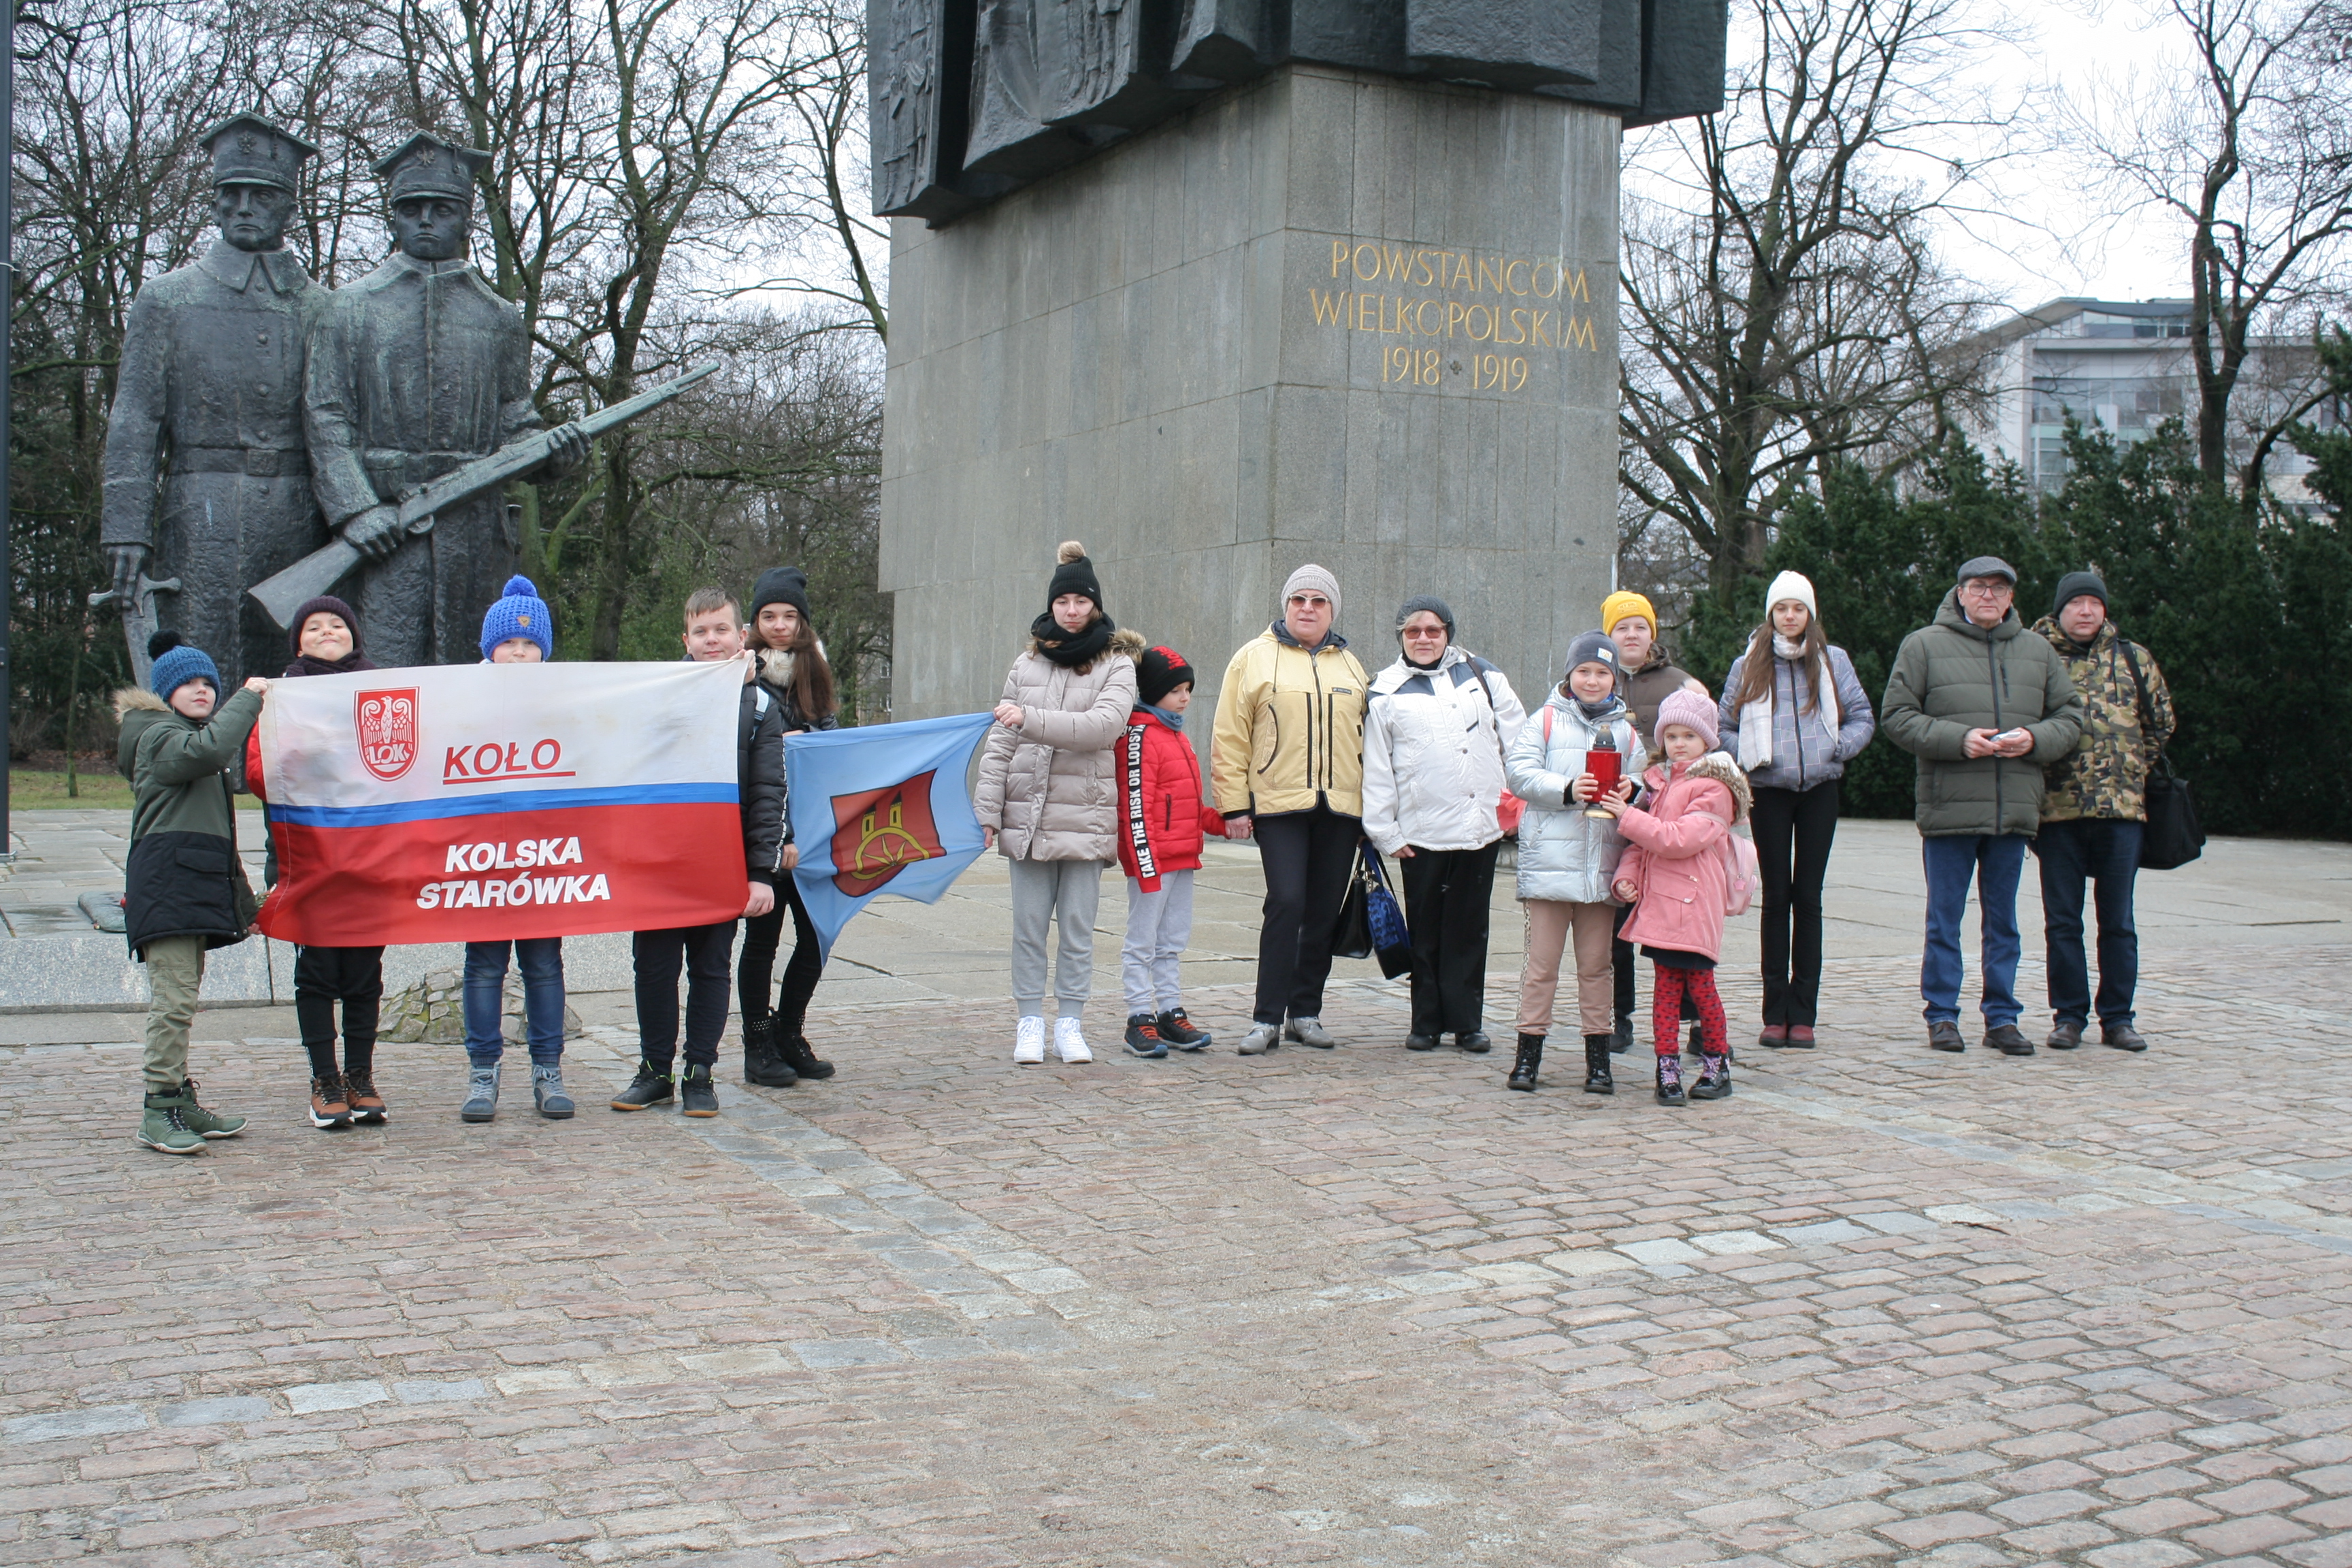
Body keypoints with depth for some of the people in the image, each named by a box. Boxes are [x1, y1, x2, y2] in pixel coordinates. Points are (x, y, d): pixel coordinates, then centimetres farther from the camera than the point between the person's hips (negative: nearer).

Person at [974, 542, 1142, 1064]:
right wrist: (987, 810, 2)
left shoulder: (1117, 665, 2)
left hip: (1085, 819, -2)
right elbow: (1000, 744, 9)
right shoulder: (1027, 664, 10)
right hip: (1027, 817, 2)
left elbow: (1104, 724, -16)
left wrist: (1033, 719, -24)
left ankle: (1069, 1024, 15)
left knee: (1078, 928, 4)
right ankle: (1030, 1023, 15)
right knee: (1029, 926, 5)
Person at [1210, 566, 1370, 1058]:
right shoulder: (1254, 658, 4)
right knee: (1286, 903, -14)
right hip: (1279, 805, -4)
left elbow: (1366, 737, 19)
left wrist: (1372, 806, 14)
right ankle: (1267, 1019, -7)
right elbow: (1229, 737, 0)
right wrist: (1234, 804, -6)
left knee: (1324, 912, 6)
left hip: (1341, 809, 4)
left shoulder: (1349, 667, 17)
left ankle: (1306, 1013, 17)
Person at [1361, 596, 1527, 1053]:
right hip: (1422, 834, -1)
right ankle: (1426, 1023, 14)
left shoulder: (1482, 676, 10)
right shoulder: (1386, 692, 5)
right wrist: (1386, 833, 0)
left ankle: (1467, 1022, 13)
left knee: (1470, 930, 6)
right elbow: (1376, 770, 3)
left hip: (1482, 828, 2)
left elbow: (1517, 738, 14)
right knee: (1426, 932, 4)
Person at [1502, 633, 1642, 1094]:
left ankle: (1598, 1059, 14)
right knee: (1542, 963, 2)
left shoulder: (1626, 730, 14)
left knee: (1596, 965, 8)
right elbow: (1520, 773, -6)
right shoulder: (1545, 721, 5)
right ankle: (1528, 1054, 10)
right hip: (1549, 861, -2)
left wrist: (1630, 791, -13)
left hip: (1603, 865, 2)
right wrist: (1567, 790, -20)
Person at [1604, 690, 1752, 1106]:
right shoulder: (1659, 782, 16)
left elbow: (1680, 839, -18)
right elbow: (1640, 843, 18)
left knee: (1700, 986, 1)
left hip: (1693, 904, -6)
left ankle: (1718, 1068, 15)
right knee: (1665, 987, 5)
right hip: (1658, 900, 6)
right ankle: (1668, 1072, 7)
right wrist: (1626, 876, 1)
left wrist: (1627, 817, -15)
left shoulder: (1714, 788, -7)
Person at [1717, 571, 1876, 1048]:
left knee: (1808, 897, 1)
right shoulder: (1749, 666, 7)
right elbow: (1724, 727, 8)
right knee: (1776, 897, 2)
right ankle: (1775, 1013, 6)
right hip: (1769, 792, 0)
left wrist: (1837, 748, -8)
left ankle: (1803, 1013, 5)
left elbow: (1862, 718, 8)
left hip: (1819, 789, 0)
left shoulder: (1833, 661, 7)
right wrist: (1747, 755, -9)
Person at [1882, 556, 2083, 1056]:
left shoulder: (2039, 651, 12)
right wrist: (1958, 739, -16)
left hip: (2015, 808, 3)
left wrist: (2034, 739, -9)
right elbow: (1897, 717, -3)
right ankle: (1942, 1015, 12)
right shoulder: (1924, 645, 1)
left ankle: (2002, 1018, 17)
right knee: (1944, 919, 3)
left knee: (2003, 919, 10)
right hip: (1948, 805, -3)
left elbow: (2069, 718, 13)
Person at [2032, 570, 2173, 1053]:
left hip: (2122, 806, 1)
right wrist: (2036, 764, 3)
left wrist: (2134, 766, 14)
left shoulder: (2133, 659, 10)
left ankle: (2118, 1018, 13)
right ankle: (2069, 1015, 12)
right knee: (2062, 922, 3)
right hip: (2058, 809, -1)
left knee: (2118, 921, 6)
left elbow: (2161, 721, 19)